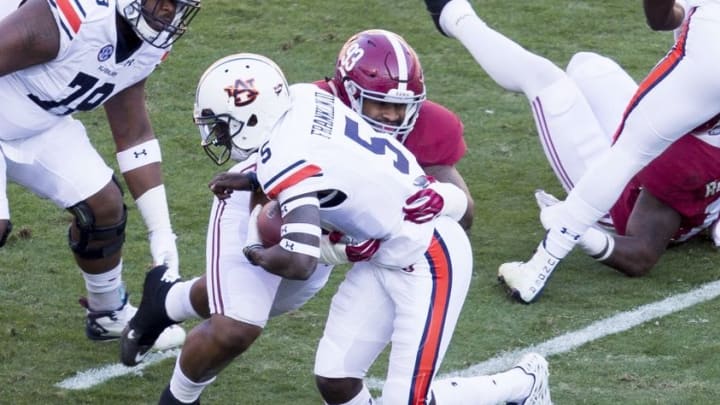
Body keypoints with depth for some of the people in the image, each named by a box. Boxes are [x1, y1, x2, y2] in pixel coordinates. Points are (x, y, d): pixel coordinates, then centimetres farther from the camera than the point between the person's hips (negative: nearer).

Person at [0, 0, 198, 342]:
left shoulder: (148, 45, -7)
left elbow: (133, 135, 5)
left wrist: (161, 232, 4)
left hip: (37, 125, 8)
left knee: (104, 206, 7)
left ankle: (109, 315, 32)